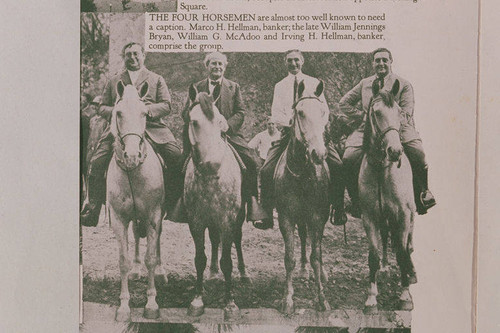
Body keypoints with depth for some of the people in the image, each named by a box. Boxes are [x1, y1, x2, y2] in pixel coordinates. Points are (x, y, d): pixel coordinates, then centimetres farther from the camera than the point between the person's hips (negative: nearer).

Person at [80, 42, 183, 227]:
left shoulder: (156, 79, 19)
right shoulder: (113, 82, 23)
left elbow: (166, 105, 8)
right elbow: (102, 108, 19)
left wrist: (147, 109, -12)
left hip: (152, 126, -1)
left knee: (176, 156, -22)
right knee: (96, 161, -16)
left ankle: (173, 203, -6)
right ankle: (91, 209, -2)